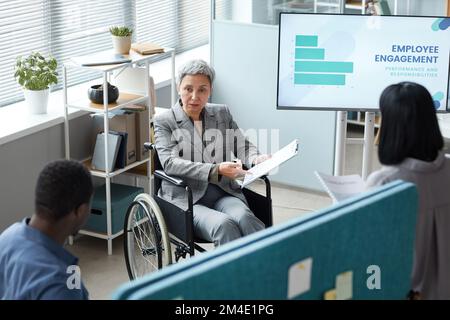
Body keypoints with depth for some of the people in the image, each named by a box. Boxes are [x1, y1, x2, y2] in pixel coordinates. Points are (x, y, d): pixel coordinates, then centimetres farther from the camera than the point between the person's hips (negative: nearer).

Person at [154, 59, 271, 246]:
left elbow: (242, 145, 14)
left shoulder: (222, 113, 17)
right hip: (186, 198, -3)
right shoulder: (164, 121, 3)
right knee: (223, 225, -34)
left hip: (224, 192, 3)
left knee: (243, 217, -31)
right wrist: (216, 170, -24)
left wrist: (256, 159, -13)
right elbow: (170, 163, -11)